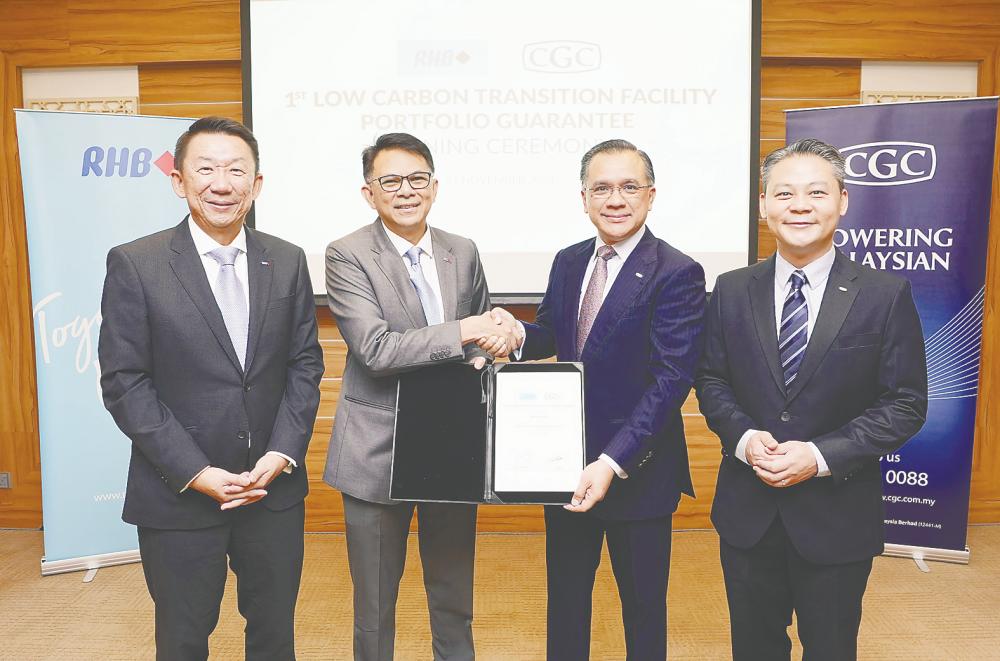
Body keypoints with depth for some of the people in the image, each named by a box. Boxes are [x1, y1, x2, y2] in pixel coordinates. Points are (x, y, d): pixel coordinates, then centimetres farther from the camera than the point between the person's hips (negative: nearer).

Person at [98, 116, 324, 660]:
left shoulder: (288, 262, 2)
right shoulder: (134, 265, -7)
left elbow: (305, 365, 3)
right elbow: (124, 384, -9)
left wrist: (281, 455, -8)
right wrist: (197, 473, -14)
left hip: (275, 488, 3)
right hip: (178, 495, -2)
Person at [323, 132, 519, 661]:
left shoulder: (464, 253, 5)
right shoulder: (347, 256, -9)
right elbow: (375, 348, -20)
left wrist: (492, 342, -8)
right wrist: (462, 332, -26)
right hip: (378, 455, -3)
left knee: (455, 601, 19)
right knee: (375, 606, 14)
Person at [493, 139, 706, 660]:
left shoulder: (677, 274, -15)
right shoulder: (568, 262, 5)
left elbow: (671, 379, -20)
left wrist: (613, 463, -27)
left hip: (637, 474, -5)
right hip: (566, 464, 6)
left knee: (643, 606, 15)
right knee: (564, 596, 21)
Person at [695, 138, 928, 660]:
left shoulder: (886, 295, -8)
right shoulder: (732, 290, -1)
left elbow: (906, 403, -8)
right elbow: (711, 381, 4)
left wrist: (821, 456, -19)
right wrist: (743, 437, -15)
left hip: (838, 515, -1)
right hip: (747, 511, 2)